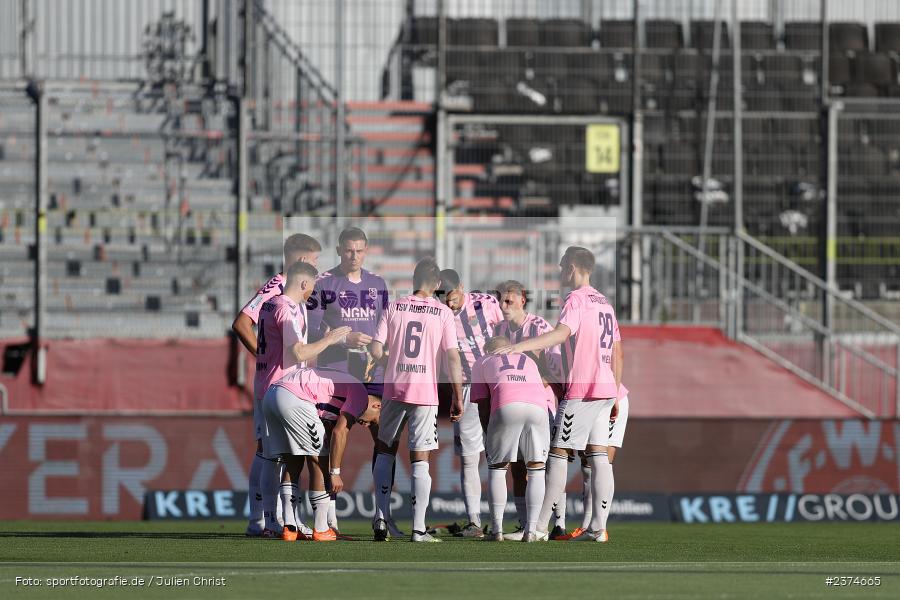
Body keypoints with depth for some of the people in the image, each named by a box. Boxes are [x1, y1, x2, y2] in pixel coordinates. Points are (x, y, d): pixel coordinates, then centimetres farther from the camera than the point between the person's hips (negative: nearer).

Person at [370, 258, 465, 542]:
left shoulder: (394, 307, 3)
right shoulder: (443, 313, -1)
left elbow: (376, 350, -3)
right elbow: (452, 358, -7)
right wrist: (458, 398, -2)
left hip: (394, 389, 2)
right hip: (425, 392, -2)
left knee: (385, 451, 18)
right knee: (420, 459, 0)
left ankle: (382, 519, 14)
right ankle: (418, 529, -3)